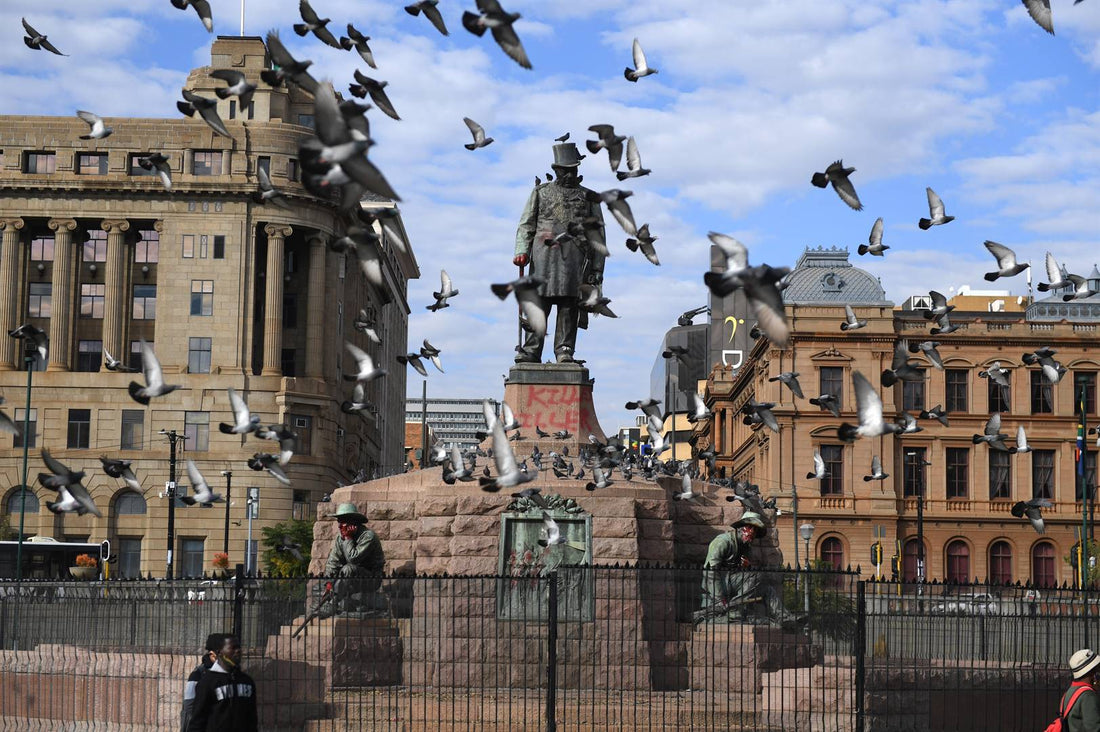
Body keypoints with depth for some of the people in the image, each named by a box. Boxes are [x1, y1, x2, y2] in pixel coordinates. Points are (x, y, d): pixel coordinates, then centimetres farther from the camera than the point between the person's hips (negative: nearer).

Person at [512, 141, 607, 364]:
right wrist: (521, 251, -4)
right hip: (544, 253, 0)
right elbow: (526, 225, 13)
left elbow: (599, 235, 17)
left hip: (575, 256, 0)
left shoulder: (589, 198, 20)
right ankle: (531, 352, -10)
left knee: (569, 304, -8)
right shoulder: (541, 193, 20)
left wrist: (598, 269, 8)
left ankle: (565, 350, -8)